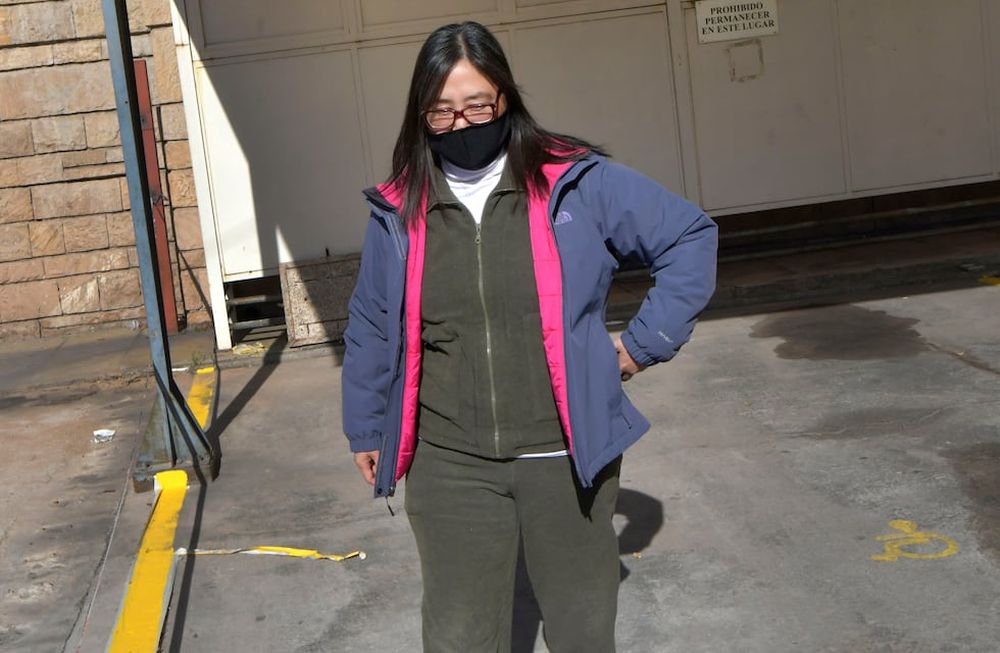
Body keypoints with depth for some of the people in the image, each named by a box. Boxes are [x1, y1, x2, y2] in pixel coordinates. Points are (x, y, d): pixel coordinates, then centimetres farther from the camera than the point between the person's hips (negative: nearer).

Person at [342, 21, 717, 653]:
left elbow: (691, 236, 2)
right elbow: (371, 327, 13)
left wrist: (645, 342, -1)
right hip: (449, 467, 1)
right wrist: (366, 429, 17)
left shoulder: (577, 183, -5)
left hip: (568, 457, -1)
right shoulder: (400, 211, 2)